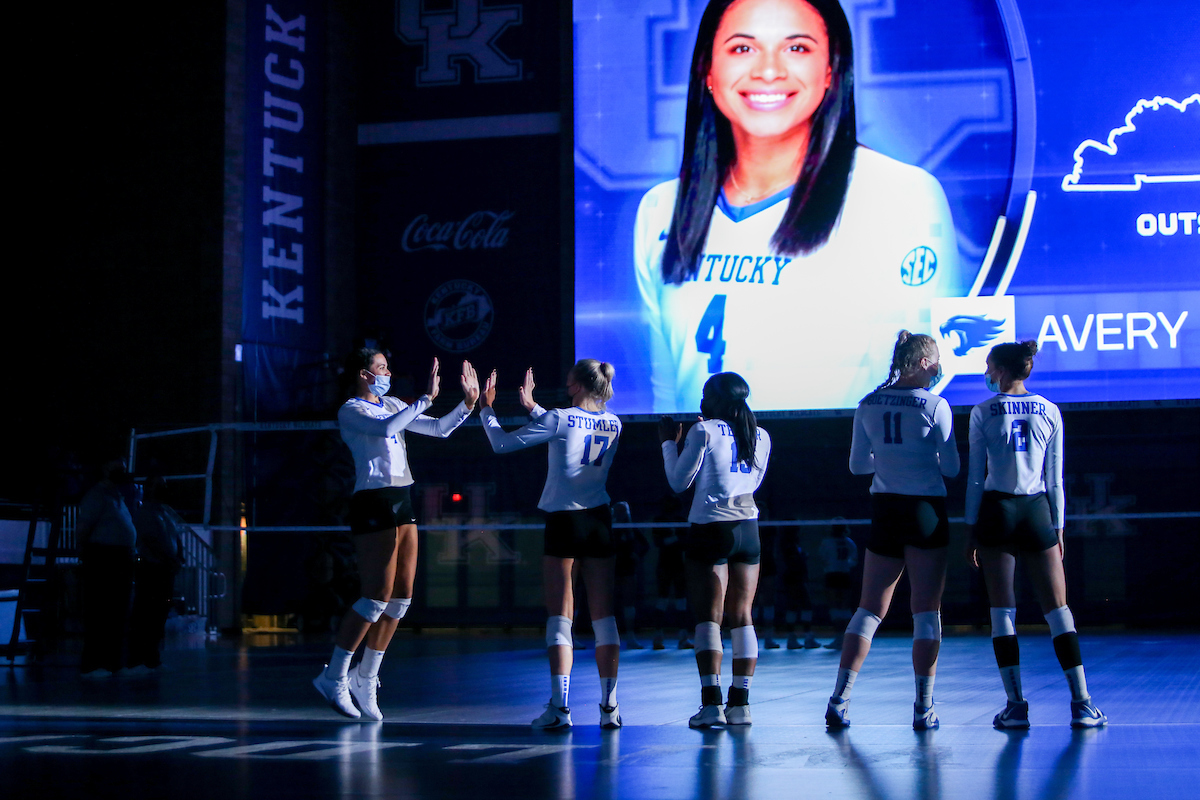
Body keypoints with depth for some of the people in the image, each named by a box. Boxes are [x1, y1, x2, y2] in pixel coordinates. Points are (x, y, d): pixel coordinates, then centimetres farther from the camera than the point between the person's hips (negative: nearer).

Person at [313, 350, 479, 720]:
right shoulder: (351, 410, -6)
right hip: (373, 504, -8)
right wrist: (426, 398, -24)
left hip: (402, 502, 8)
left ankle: (366, 679, 14)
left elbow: (439, 429, 21)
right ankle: (334, 677, 0)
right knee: (378, 596, -10)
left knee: (401, 597, 5)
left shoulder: (392, 405, 18)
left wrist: (468, 403, 8)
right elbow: (386, 428, -26)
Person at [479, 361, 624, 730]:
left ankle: (560, 706, -7)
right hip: (600, 520, 4)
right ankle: (609, 706, 5)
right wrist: (532, 407, 31)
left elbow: (502, 443, -6)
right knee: (603, 616, 6)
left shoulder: (559, 419, -9)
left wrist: (486, 409, 10)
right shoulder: (613, 424, 7)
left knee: (560, 616, -1)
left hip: (564, 520, -4)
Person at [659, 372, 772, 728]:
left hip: (710, 528, -5)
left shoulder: (703, 431, -6)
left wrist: (669, 442, 12)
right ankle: (740, 703, 5)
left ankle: (711, 703, -13)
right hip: (747, 529, 5)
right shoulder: (761, 436, 10)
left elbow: (679, 481, -2)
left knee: (708, 617, -4)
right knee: (742, 617, 7)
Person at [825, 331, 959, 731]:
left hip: (884, 509, 4)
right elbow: (951, 467, -6)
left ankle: (840, 698, 0)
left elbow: (857, 464, 9)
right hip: (926, 509, -4)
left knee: (870, 608, 9)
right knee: (926, 611, 2)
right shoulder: (935, 405, -8)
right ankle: (924, 708, 1)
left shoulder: (869, 404, 5)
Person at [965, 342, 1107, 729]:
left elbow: (975, 475, -1)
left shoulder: (983, 412, -1)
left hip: (996, 511, -2)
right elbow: (1055, 477, 6)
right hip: (1037, 512, 2)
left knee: (1002, 610, 4)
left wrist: (971, 530, 4)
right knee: (1057, 609, 6)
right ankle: (1081, 704, 1)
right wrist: (1058, 527, 12)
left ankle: (1016, 705, -1)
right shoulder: (1049, 411, 5)